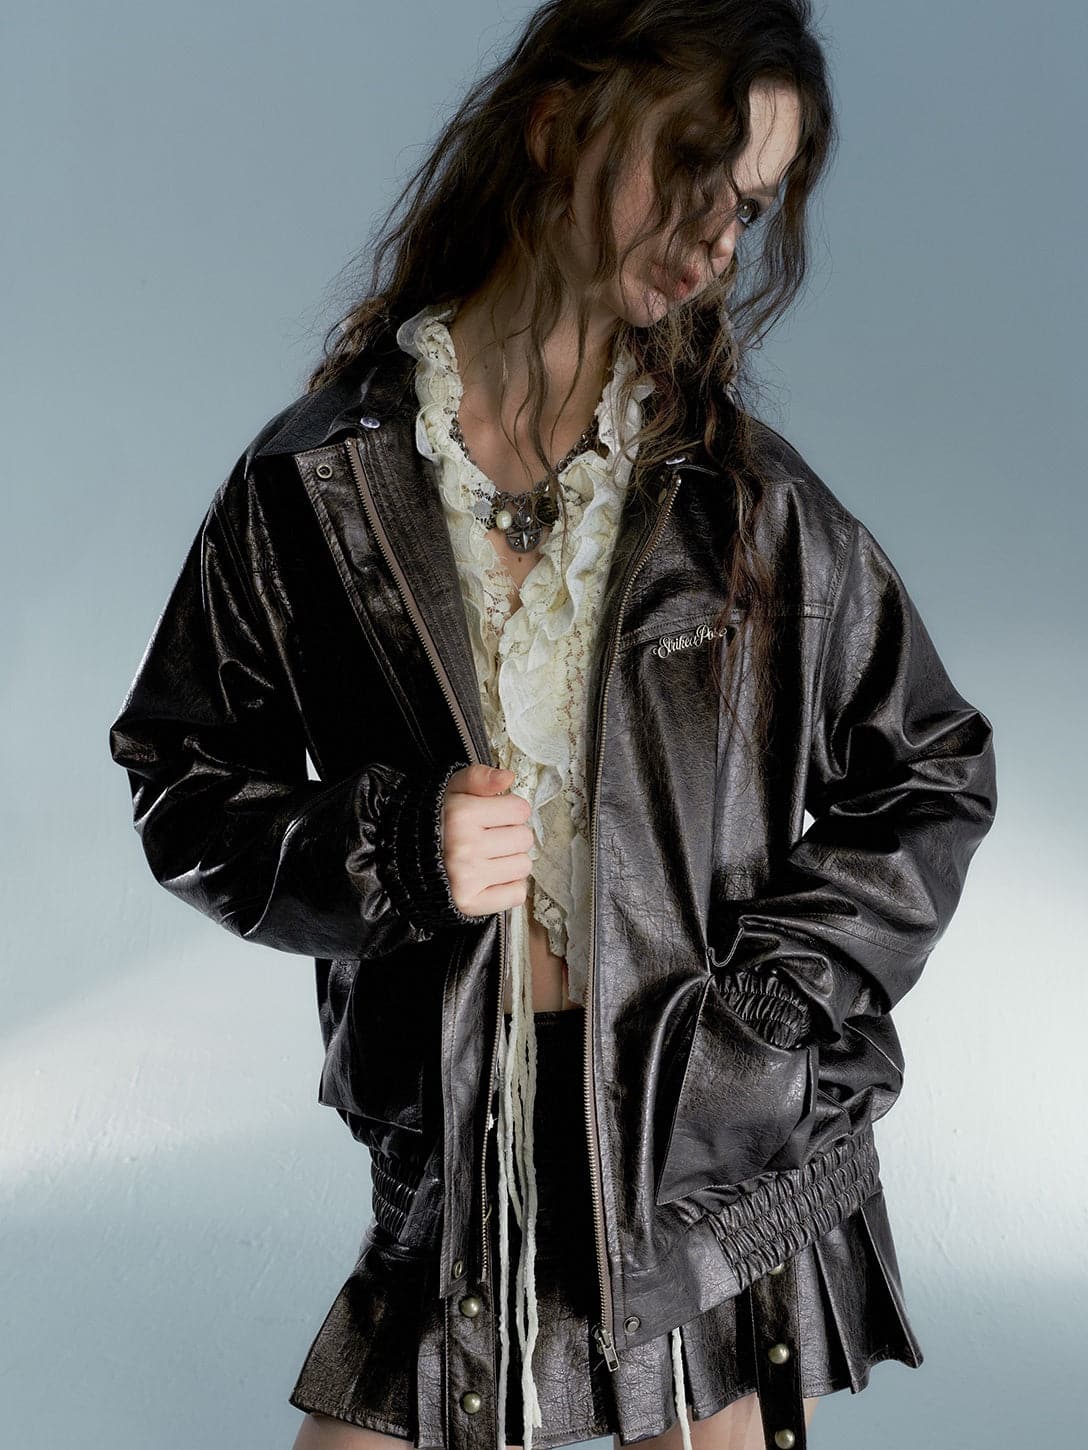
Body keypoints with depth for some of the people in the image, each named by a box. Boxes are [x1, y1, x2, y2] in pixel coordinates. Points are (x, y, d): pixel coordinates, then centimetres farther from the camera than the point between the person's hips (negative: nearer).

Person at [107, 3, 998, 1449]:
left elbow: (934, 770, 6)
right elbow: (182, 781, 4)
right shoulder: (323, 478, -2)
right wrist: (390, 853, -14)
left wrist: (768, 1001, -5)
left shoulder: (746, 488, -1)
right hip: (453, 1145, 0)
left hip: (730, 1146, 1)